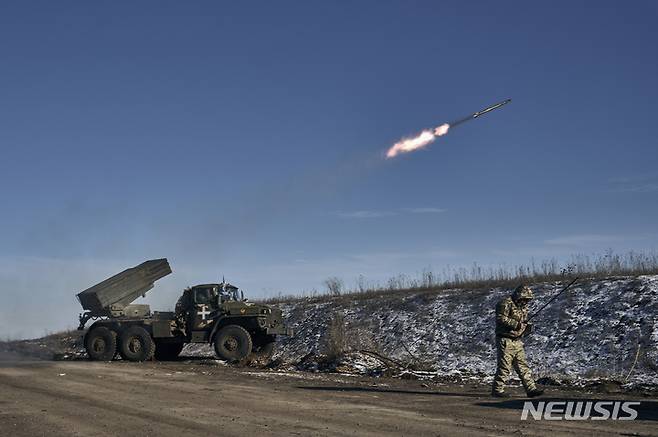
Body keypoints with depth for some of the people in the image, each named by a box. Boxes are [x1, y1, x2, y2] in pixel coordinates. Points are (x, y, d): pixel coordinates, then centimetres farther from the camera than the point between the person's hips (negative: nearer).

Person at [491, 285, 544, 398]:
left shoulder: (523, 307, 17)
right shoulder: (506, 304, -11)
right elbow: (501, 318, -23)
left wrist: (527, 328, 2)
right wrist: (516, 324, -25)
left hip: (517, 341, 8)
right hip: (505, 341, -8)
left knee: (523, 367, 7)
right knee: (504, 367, -5)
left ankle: (531, 389, 9)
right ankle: (497, 390, 3)